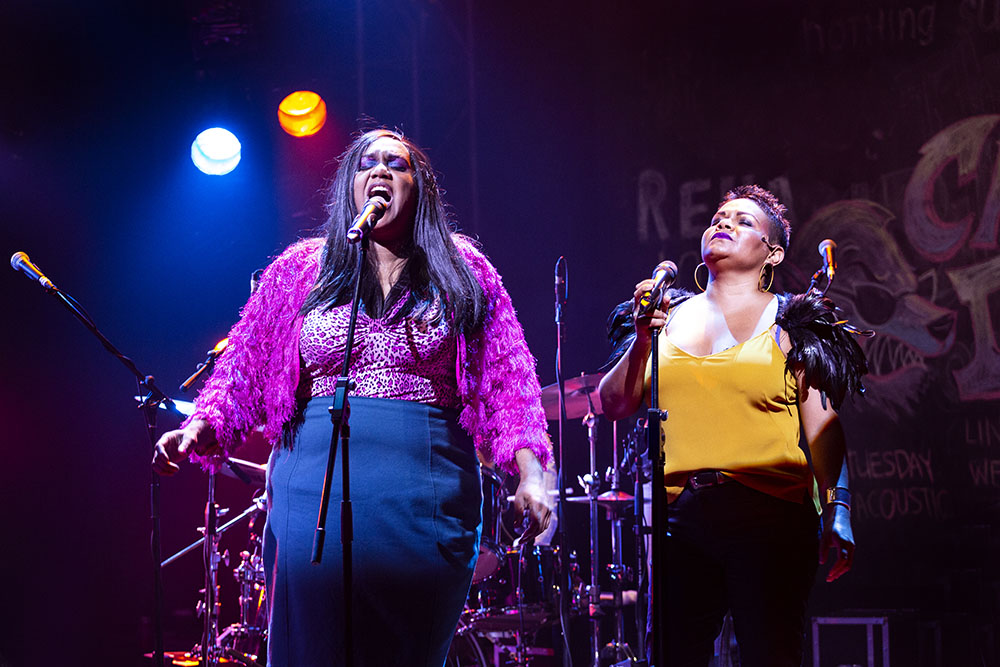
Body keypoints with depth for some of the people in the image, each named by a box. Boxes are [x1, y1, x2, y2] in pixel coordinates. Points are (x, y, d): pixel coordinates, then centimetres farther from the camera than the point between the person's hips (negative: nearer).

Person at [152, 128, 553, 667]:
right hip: (317, 495, 0)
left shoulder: (462, 270, 9)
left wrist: (530, 472, -11)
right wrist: (200, 429, -11)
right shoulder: (301, 269, 10)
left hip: (429, 499, 0)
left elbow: (507, 380, 2)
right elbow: (245, 370, 6)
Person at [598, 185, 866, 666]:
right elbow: (614, 406, 11)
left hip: (770, 521, -3)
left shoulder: (788, 323, 7)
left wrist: (837, 511, -11)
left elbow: (823, 426, 0)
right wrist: (642, 339, -4)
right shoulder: (670, 316, 16)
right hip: (676, 520, 3)